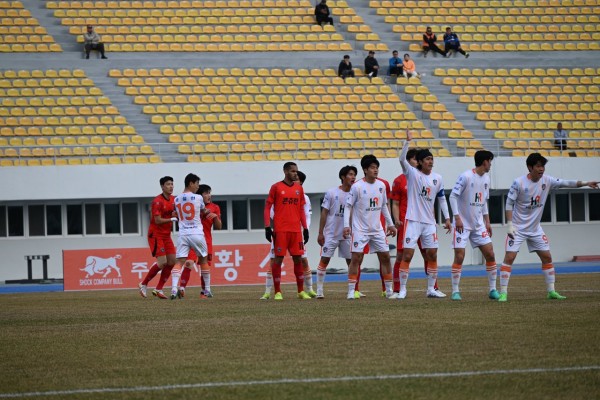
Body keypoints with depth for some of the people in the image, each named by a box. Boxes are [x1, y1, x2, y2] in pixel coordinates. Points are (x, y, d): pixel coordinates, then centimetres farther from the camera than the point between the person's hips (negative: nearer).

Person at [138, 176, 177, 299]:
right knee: (162, 262, -14)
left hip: (167, 235, 8)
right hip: (156, 235, -8)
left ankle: (158, 289, 7)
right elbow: (158, 220, -20)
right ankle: (143, 284, 3)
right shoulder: (157, 201, -16)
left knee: (172, 261, 0)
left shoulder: (173, 199, 7)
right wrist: (172, 219, -15)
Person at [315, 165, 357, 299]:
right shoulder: (332, 193, -5)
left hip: (347, 235, 3)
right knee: (324, 259, -5)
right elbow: (324, 213, -3)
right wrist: (320, 233, -6)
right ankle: (319, 290, -1)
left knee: (352, 261, 4)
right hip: (330, 234, -3)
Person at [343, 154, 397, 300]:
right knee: (356, 258, -10)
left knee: (385, 257, 3)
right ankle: (351, 291, -5)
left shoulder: (381, 185, 6)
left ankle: (389, 291, 11)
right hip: (360, 229, -5)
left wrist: (390, 224, 16)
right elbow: (348, 206, -8)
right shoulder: (357, 187, -10)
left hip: (377, 229, 5)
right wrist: (346, 225, -17)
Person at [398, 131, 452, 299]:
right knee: (407, 255, -7)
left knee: (432, 255, 6)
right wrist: (407, 141, -33)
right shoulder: (412, 174, -5)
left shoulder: (437, 178, 8)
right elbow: (402, 159, -22)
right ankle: (402, 290, -1)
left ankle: (431, 289, 15)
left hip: (429, 222, 5)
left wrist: (447, 218, 11)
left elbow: (442, 198, 15)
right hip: (413, 220, -5)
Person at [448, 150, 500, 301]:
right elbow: (453, 196, -14)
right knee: (459, 257, -10)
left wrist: (487, 221, 15)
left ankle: (492, 290, 9)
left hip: (478, 225, 7)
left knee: (490, 254, 1)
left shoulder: (486, 178, 10)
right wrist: (457, 217, -20)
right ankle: (455, 291, -1)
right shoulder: (466, 177, -13)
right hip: (463, 224, -7)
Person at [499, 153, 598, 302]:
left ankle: (551, 291, 13)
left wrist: (585, 183, -20)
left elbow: (565, 183, -8)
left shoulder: (546, 180, -3)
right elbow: (509, 203, -13)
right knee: (509, 257, -13)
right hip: (518, 228, -6)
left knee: (547, 257, 5)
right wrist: (510, 224, -19)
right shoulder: (519, 183, -17)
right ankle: (503, 293, -10)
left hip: (535, 228, 6)